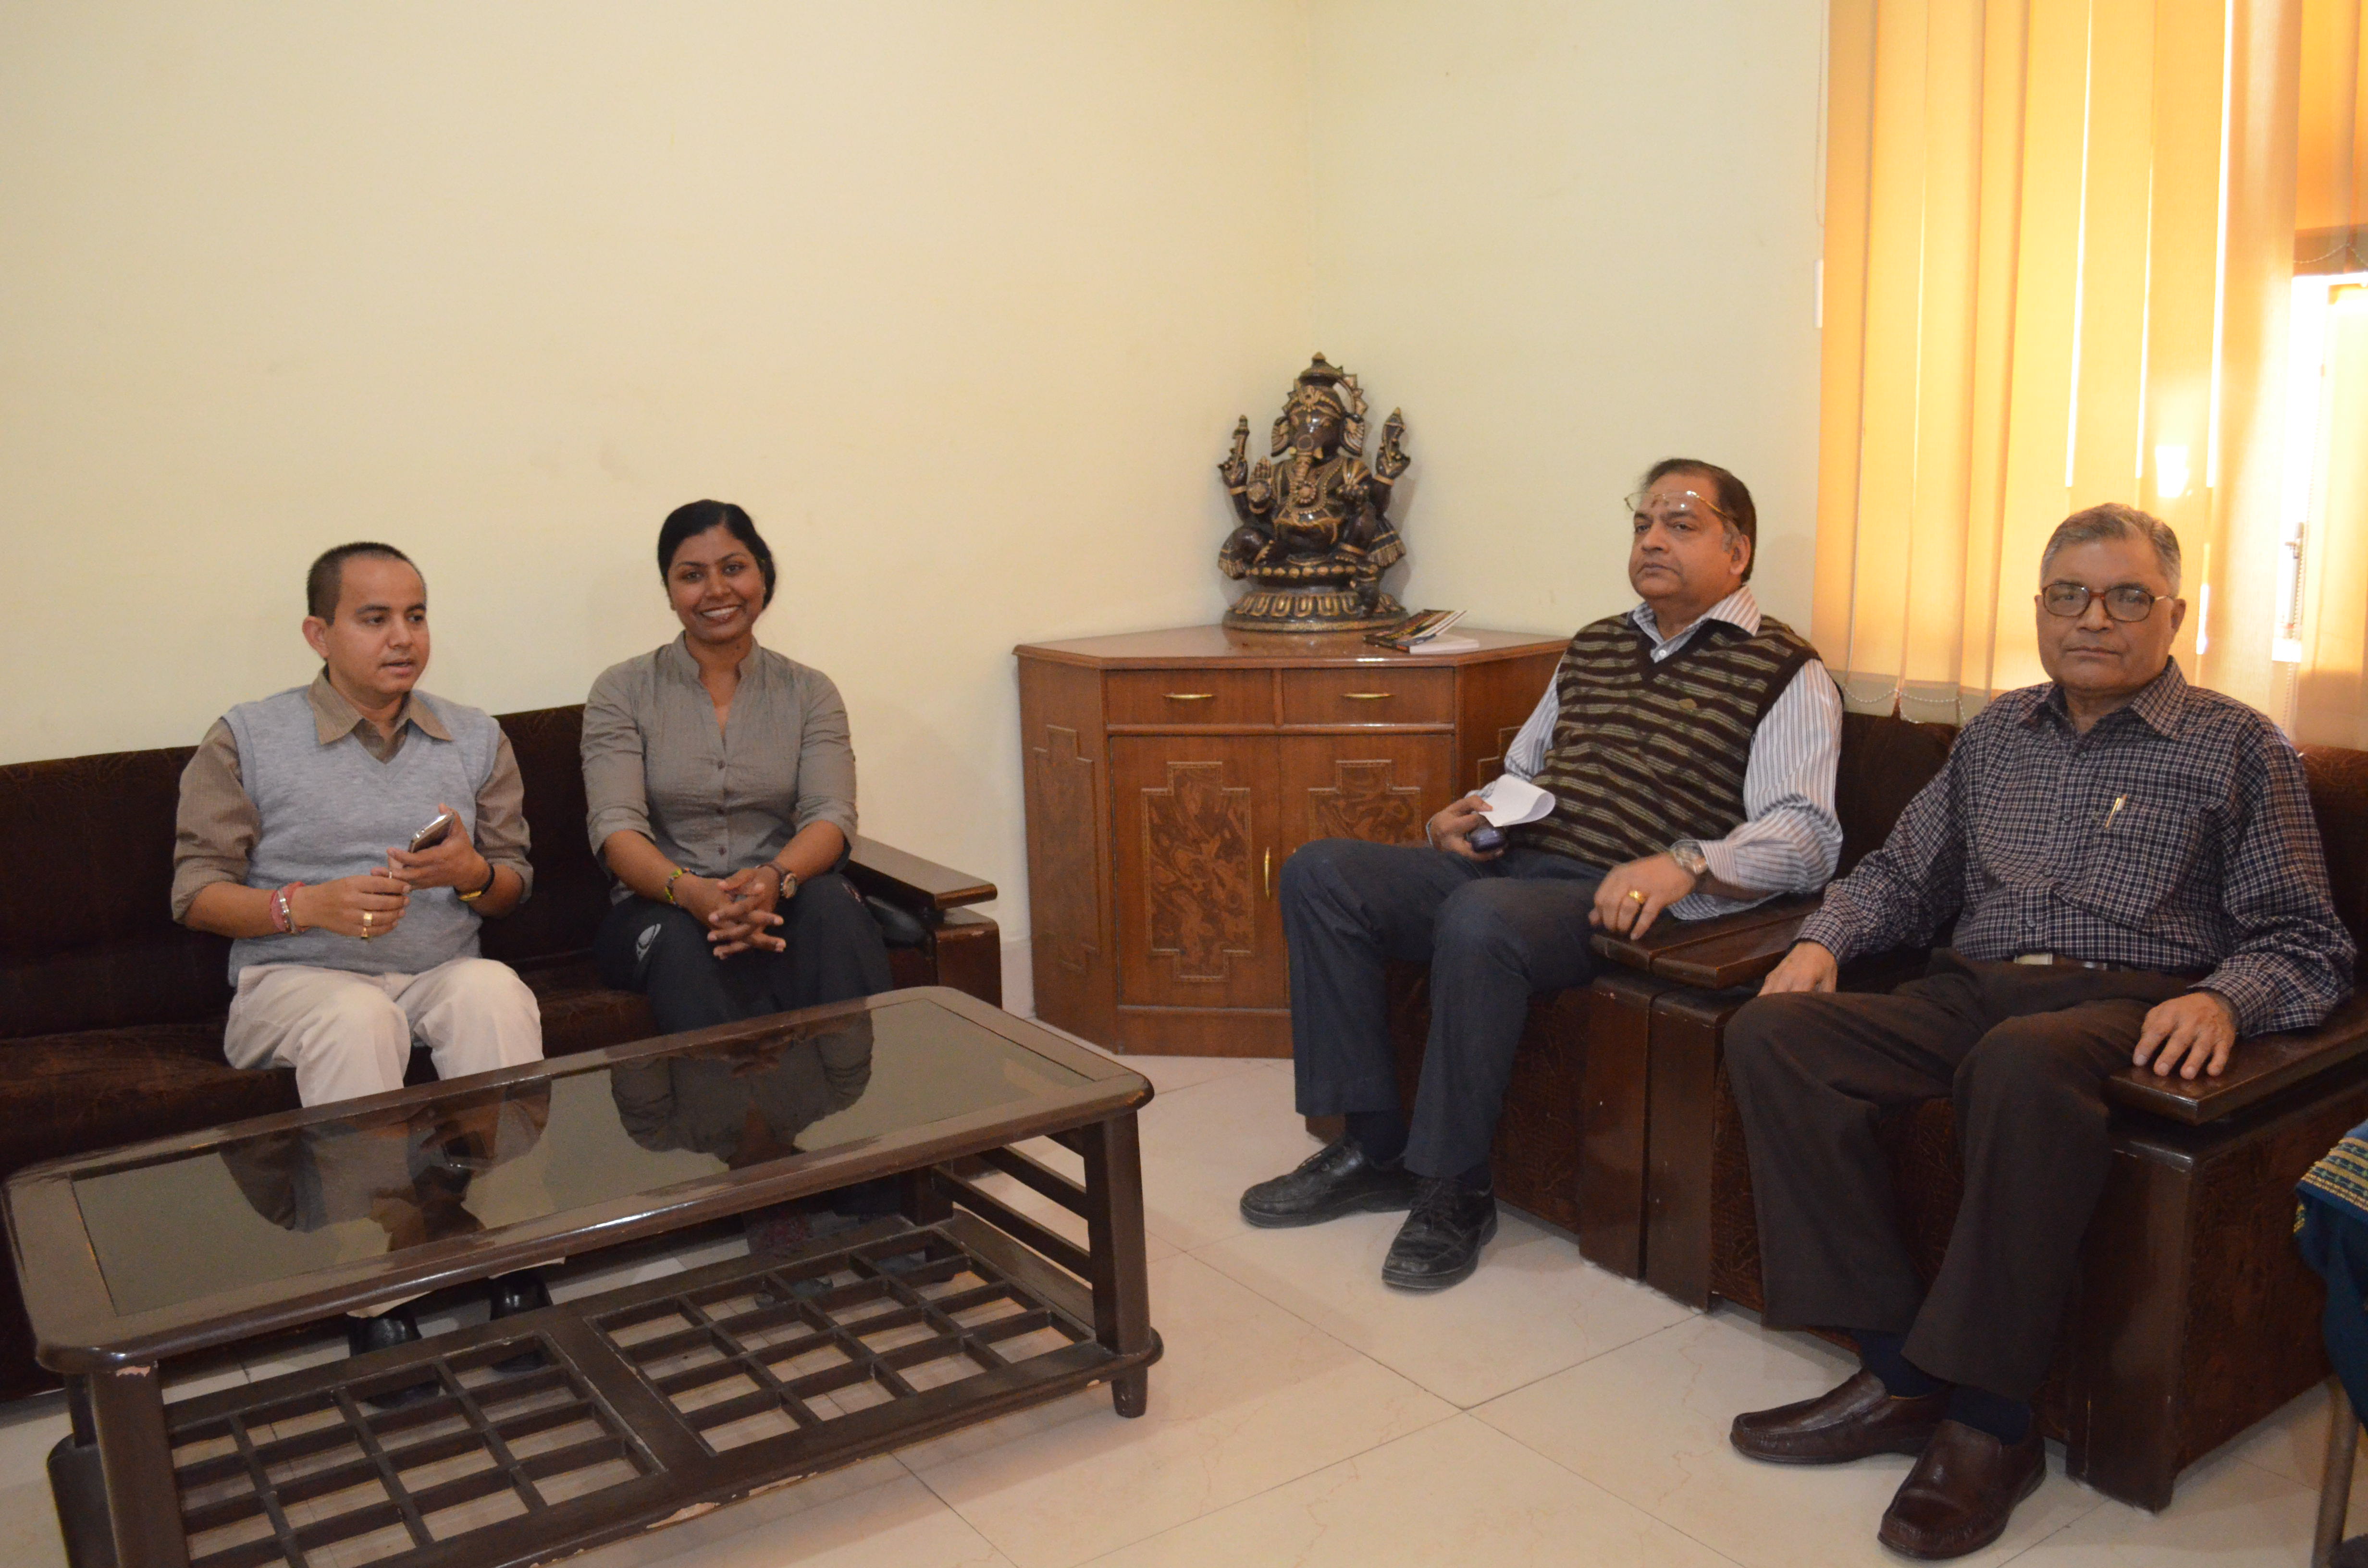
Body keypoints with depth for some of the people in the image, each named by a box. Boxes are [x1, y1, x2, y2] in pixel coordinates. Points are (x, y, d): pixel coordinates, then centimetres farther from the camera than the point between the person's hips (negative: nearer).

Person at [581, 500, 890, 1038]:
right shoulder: (622, 691, 7)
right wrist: (689, 891, -29)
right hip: (660, 907, -1)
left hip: (786, 899, 1)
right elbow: (615, 827, -7)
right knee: (681, 942, -37)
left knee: (832, 904, -33)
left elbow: (831, 814, -4)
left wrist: (775, 879, -28)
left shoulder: (810, 692, 11)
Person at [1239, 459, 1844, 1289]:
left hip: (1617, 900, -7)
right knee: (1320, 872, -10)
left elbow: (1806, 837, -9)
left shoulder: (1785, 672, 2)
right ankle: (1374, 1144, -5)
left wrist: (1687, 863, -27)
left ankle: (1454, 1188, -19)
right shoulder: (1593, 647, 24)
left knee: (1481, 917, -38)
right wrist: (1458, 821, 7)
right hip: (1510, 865, 7)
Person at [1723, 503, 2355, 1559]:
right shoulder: (1997, 735, 23)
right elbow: (1903, 874, 25)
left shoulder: (2239, 748, 10)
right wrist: (1825, 940, 4)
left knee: (2021, 1061, -41)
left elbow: (2304, 944, 4)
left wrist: (2223, 999, -18)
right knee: (1770, 1031, -23)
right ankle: (1898, 1370, -21)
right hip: (1972, 991, 5)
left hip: (2124, 1004, -5)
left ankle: (1987, 1416, -28)